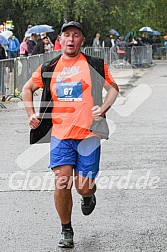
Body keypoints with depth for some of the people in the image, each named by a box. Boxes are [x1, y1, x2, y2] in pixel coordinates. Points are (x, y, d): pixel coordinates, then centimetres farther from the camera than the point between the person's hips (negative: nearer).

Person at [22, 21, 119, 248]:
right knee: (62, 183, -11)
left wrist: (103, 108, -6)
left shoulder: (95, 65, 2)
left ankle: (89, 196, 40)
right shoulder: (49, 68, 7)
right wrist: (31, 114, 10)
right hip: (60, 134, 1)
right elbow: (27, 88, 21)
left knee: (84, 187, 0)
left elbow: (113, 88, 11)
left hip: (88, 134, -1)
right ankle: (66, 230, 7)